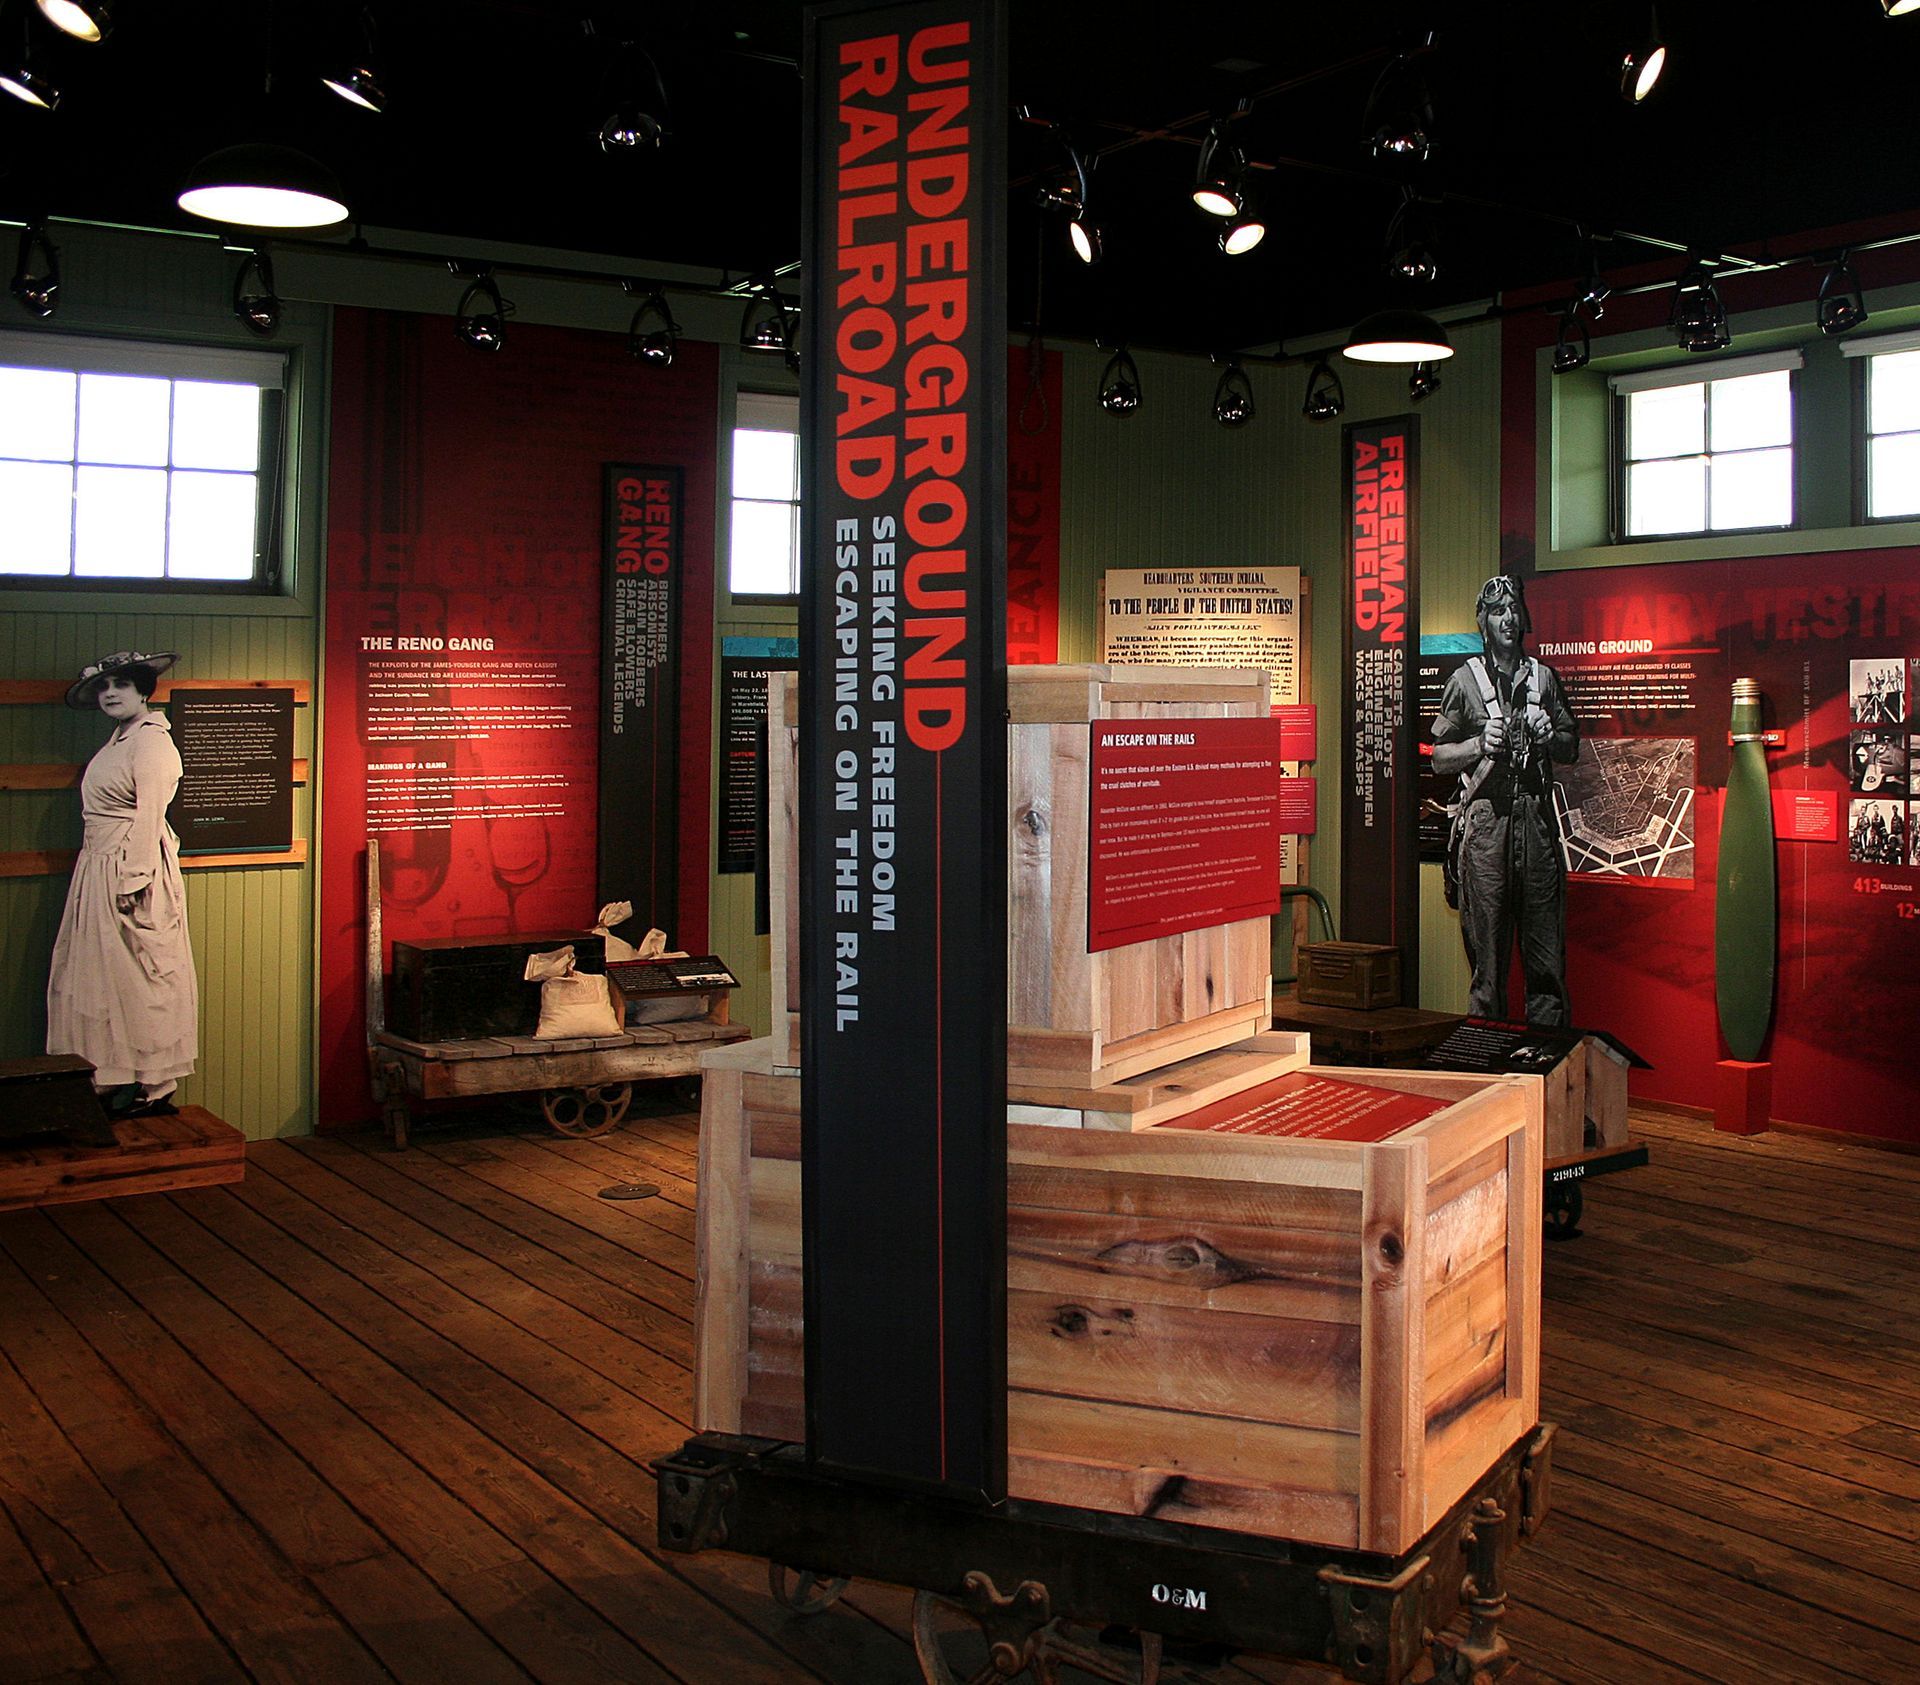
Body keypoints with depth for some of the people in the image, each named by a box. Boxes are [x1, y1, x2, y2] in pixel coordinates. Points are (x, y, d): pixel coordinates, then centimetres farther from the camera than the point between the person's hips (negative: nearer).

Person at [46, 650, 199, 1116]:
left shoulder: (151, 739, -13)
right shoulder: (118, 740, 16)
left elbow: (149, 816, -19)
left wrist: (133, 881, -22)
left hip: (130, 868, -10)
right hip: (98, 870, 10)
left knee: (134, 976, -5)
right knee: (102, 974, 11)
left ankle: (146, 1088, 2)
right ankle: (114, 1082, 17)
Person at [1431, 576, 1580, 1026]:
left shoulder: (1543, 677, 16)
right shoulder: (1464, 680, 7)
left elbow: (1571, 748, 22)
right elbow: (1439, 758, 7)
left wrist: (1551, 738, 1)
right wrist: (1481, 744, -9)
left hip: (1537, 817, 3)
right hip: (1486, 818, -3)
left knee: (1546, 949, 2)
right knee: (1488, 950, -2)